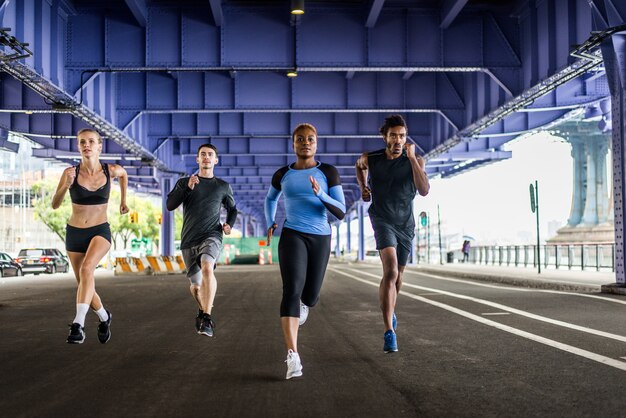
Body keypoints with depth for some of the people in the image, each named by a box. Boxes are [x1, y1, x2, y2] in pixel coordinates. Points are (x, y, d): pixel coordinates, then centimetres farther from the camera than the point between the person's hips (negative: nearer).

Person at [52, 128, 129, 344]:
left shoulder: (111, 170, -6)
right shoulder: (70, 172, -10)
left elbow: (123, 174, 19)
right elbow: (55, 205, -17)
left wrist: (123, 201, 23)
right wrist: (66, 185, -34)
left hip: (100, 231, -2)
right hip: (74, 233, 2)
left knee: (86, 269, -31)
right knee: (84, 284, 12)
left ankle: (78, 324, -34)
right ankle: (104, 317, 40)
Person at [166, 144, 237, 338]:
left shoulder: (223, 186, 11)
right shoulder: (183, 182, 11)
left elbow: (232, 209, 25)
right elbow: (170, 205, -2)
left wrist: (229, 225, 4)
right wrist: (187, 188, -15)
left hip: (211, 236, -2)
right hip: (189, 241, 2)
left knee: (207, 268, -33)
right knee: (195, 286, 9)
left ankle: (206, 318, -35)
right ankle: (203, 309, 43)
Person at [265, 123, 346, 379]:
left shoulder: (329, 172, 1)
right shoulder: (282, 175, 5)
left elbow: (341, 213, -4)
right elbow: (270, 198, 27)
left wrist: (320, 193, -21)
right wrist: (269, 223, 12)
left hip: (320, 239, 2)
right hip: (292, 236, -2)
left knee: (310, 296, 12)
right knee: (292, 290, -23)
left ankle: (304, 302, 53)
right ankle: (293, 356, -30)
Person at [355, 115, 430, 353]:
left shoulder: (415, 160, -8)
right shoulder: (371, 159, -6)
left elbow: (424, 191, -24)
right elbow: (360, 165, 20)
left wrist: (412, 158, -27)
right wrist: (363, 186, 6)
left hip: (405, 223, 3)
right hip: (382, 220, -3)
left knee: (398, 275, 17)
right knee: (391, 271, -25)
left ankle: (390, 310, 49)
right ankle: (389, 331, -26)